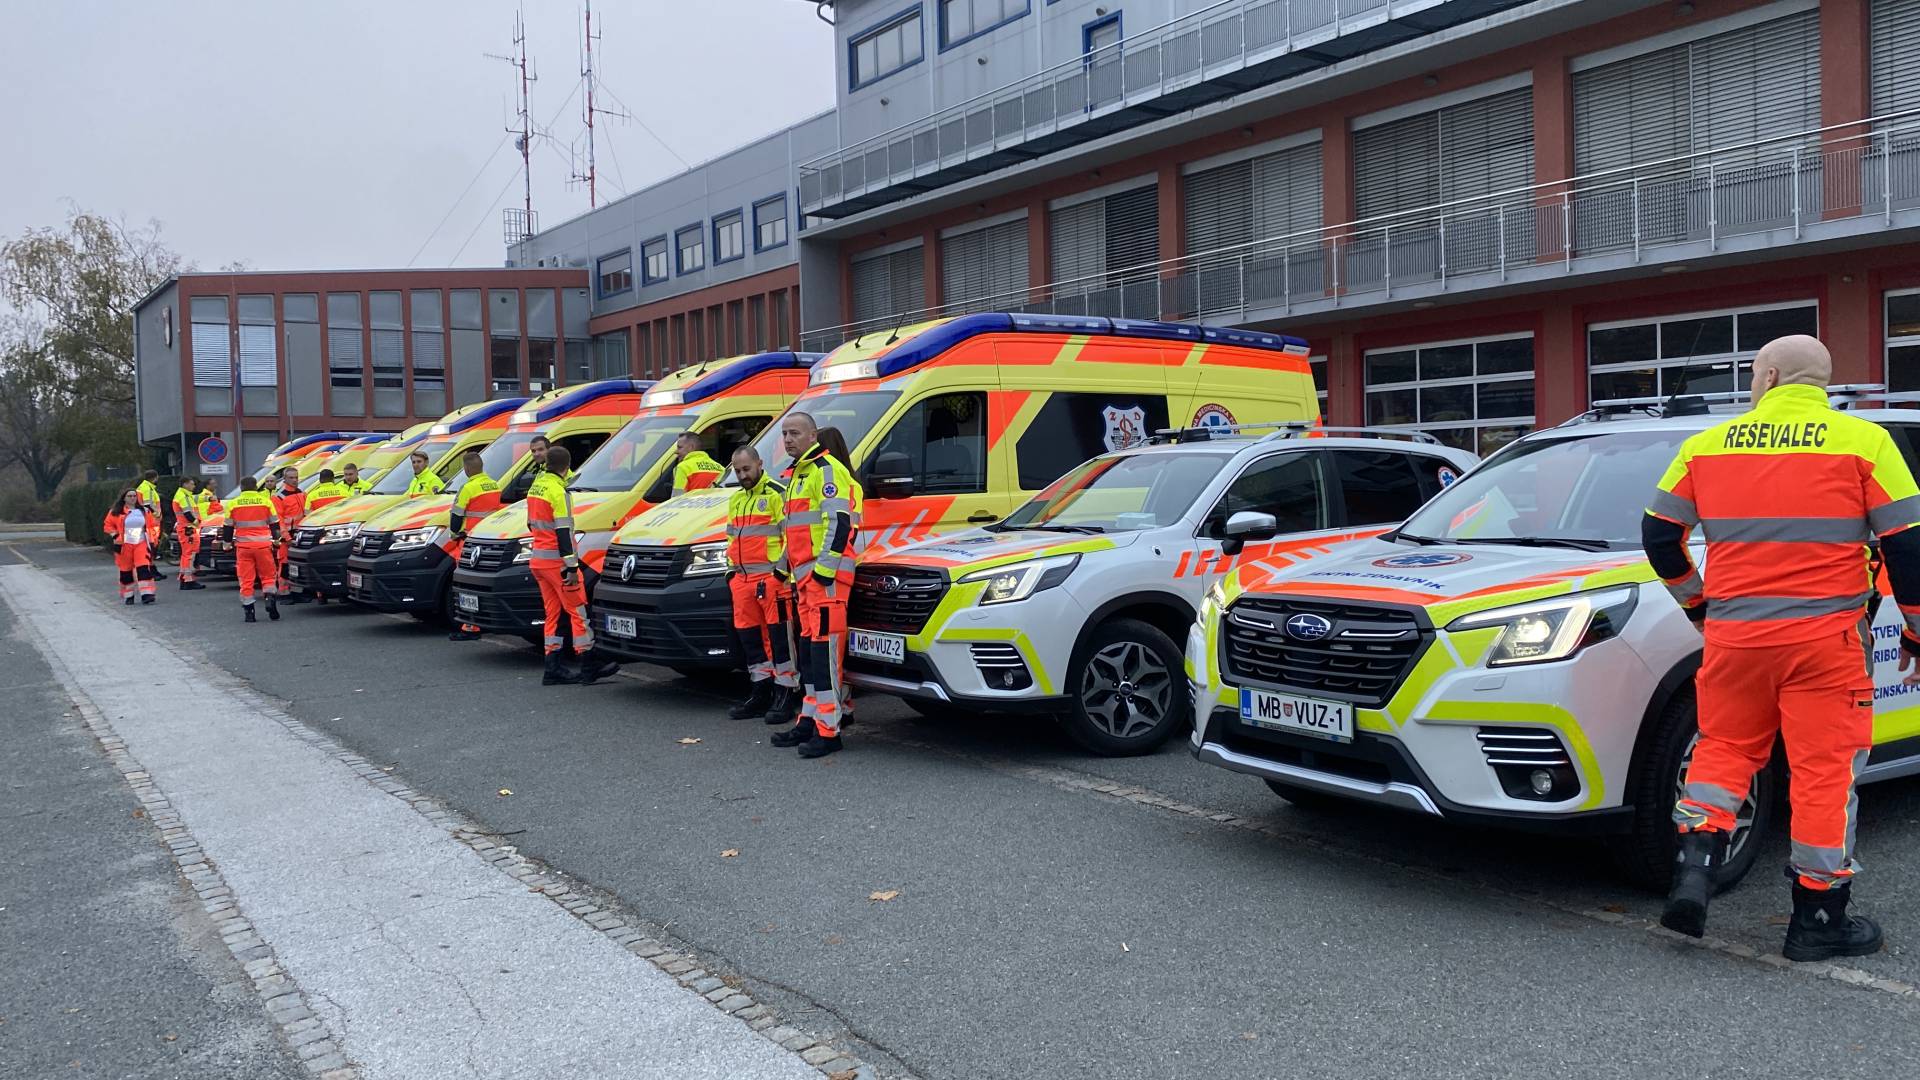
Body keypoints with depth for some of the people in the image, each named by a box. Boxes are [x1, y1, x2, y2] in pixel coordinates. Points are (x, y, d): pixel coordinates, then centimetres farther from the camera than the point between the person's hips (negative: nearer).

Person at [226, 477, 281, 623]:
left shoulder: (233, 503, 3)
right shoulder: (266, 501, 1)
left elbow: (228, 526, 8)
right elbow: (274, 523, 6)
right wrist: (276, 539, 19)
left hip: (243, 545, 0)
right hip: (263, 545, 0)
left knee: (246, 579, 3)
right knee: (268, 575, 11)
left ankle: (249, 611, 1)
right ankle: (270, 599, -11)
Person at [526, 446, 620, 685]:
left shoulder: (535, 487, 13)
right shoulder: (558, 492, -15)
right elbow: (563, 532, -20)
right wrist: (572, 567, -20)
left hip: (538, 560, 9)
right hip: (557, 562, -9)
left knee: (553, 613, 10)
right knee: (577, 611, -2)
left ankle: (554, 669, 9)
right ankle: (591, 666, 0)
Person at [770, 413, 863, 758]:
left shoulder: (827, 470, -8)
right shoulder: (799, 474, 23)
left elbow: (839, 522, -18)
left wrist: (824, 569, -21)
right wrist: (794, 573, 26)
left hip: (825, 575, -10)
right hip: (805, 576, 10)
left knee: (824, 648, -12)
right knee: (809, 647, 13)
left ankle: (828, 730, -12)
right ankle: (810, 720, 21)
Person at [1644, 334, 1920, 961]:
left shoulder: (1707, 445, 6)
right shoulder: (1863, 442, -1)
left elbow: (1659, 537, 9)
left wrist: (1699, 604, 22)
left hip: (1733, 635, 2)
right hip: (1825, 638, -2)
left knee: (1723, 748, 17)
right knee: (1826, 769, 5)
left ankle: (1694, 869, 1)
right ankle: (1818, 920, 13)